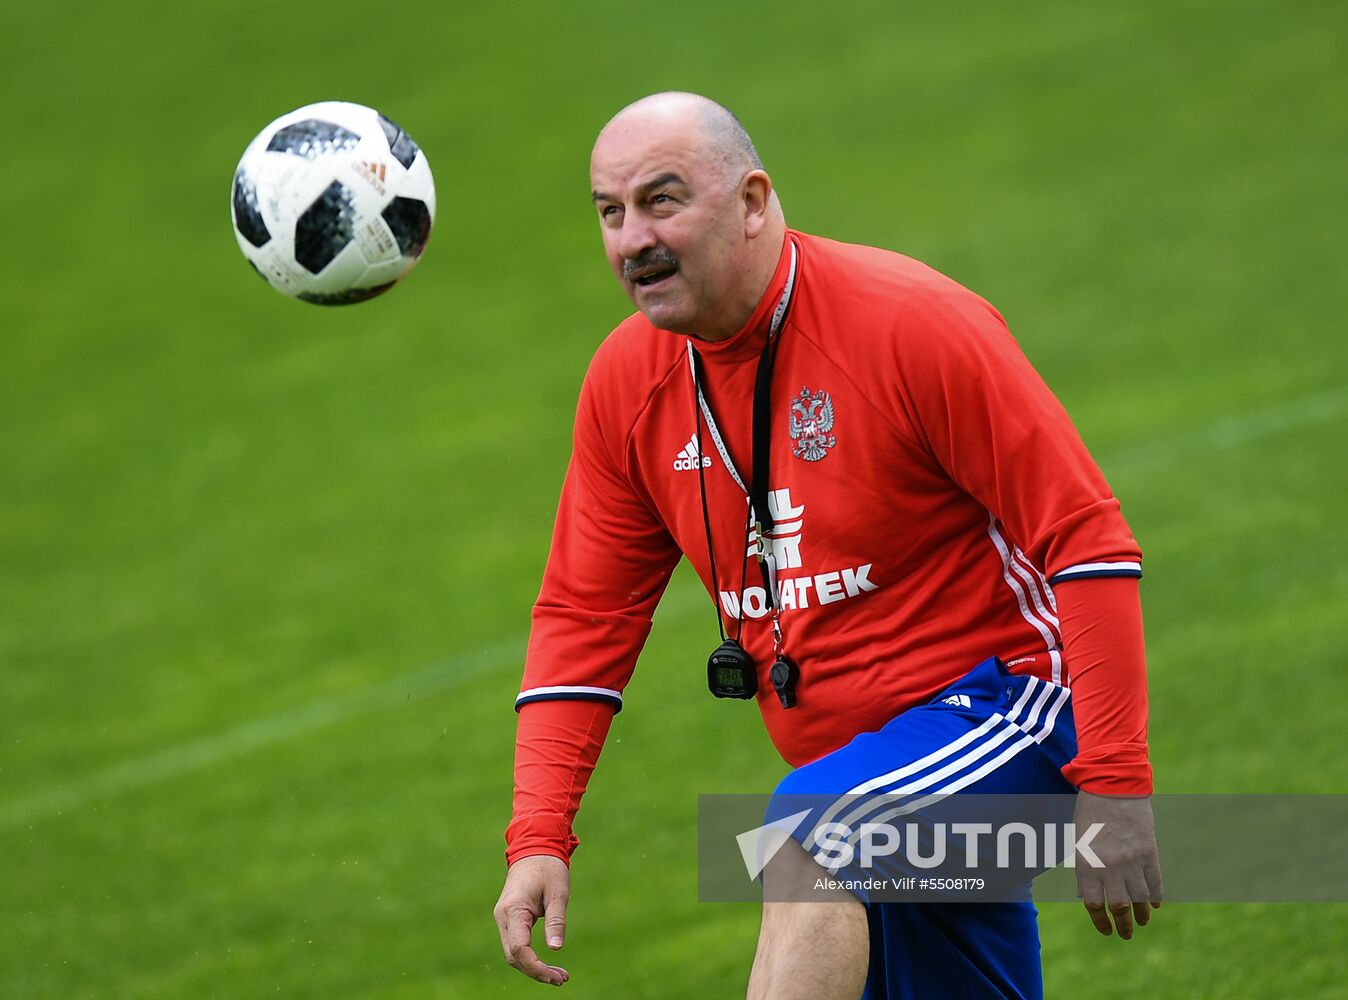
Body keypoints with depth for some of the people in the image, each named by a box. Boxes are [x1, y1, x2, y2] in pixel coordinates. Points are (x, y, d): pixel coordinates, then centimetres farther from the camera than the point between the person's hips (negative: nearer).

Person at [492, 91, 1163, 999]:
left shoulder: (911, 322, -17)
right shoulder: (627, 379, 2)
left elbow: (1085, 537, -17)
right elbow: (585, 613, 8)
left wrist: (1114, 787, -22)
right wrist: (539, 841, -4)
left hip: (996, 710, -8)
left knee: (808, 842, -32)